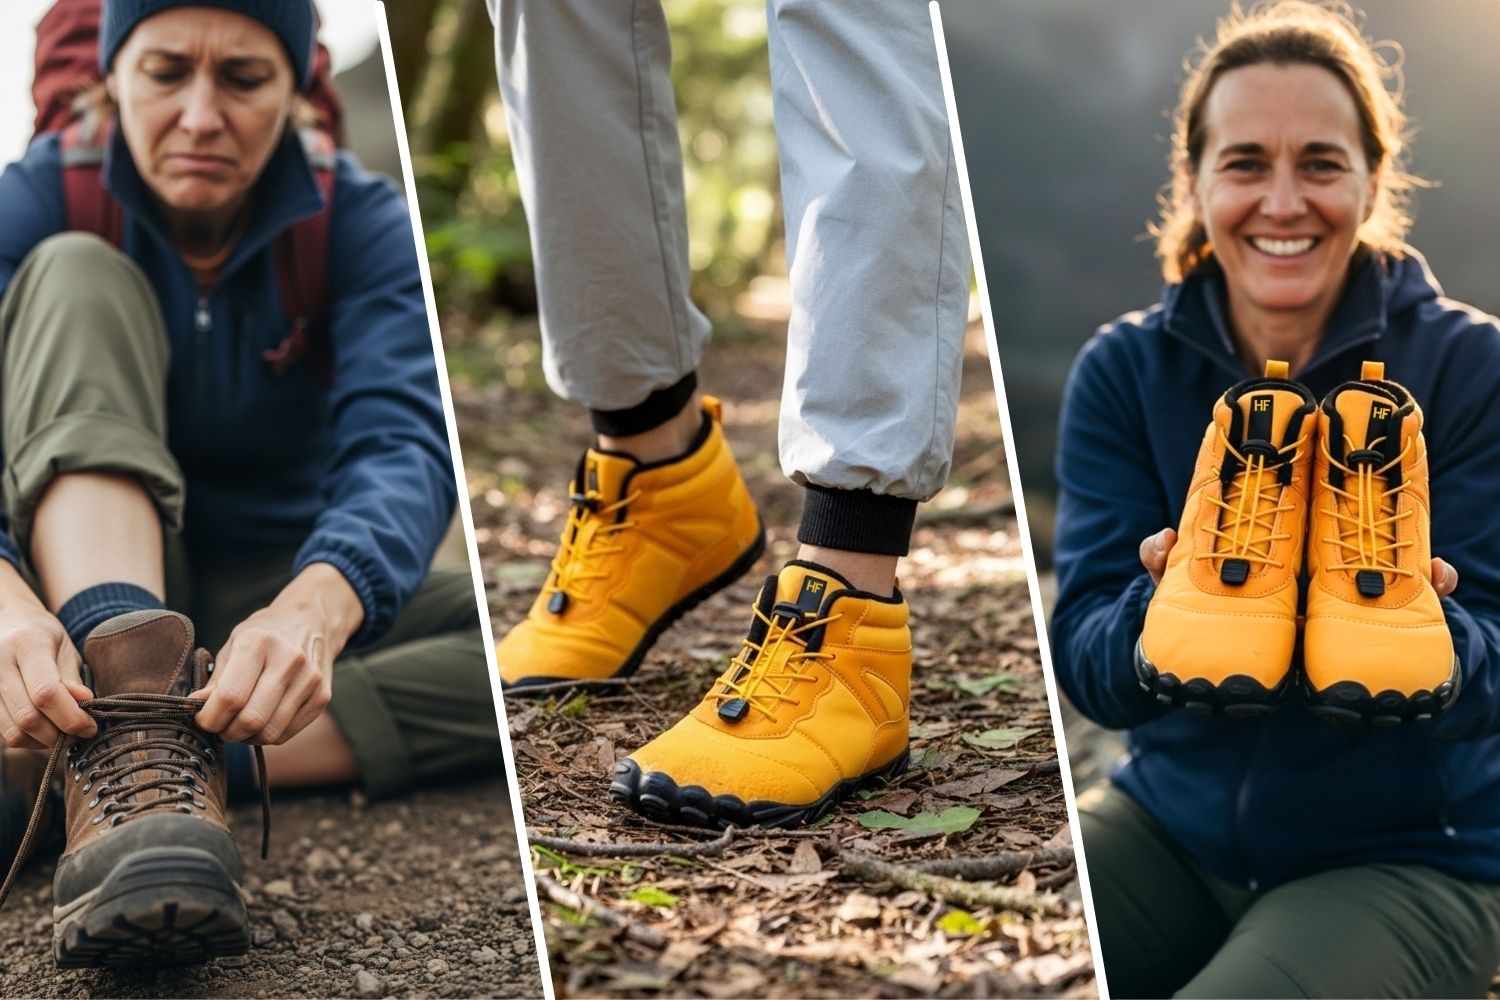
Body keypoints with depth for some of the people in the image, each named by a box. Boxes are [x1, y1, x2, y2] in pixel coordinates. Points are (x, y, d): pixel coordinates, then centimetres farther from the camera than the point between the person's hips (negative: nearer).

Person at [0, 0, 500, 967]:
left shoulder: (357, 221, -8)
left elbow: (403, 447, -25)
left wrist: (318, 605, -47)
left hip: (273, 603, 1)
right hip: (80, 591, 0)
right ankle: (136, 739, -44)